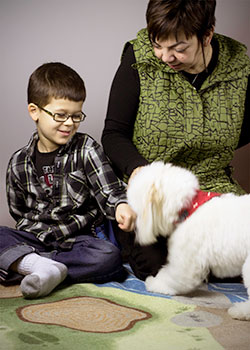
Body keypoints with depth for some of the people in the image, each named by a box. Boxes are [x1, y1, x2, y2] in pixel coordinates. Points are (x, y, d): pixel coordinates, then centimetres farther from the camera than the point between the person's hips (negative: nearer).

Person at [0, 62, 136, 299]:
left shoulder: (86, 149, -2)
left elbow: (109, 190, -13)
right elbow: (20, 214, 12)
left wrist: (120, 206, -35)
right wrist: (46, 235, -1)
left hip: (82, 237, -1)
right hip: (37, 238, 2)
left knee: (109, 257, -31)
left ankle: (22, 265, -32)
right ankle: (40, 266, -40)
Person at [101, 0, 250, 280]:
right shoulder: (140, 58, -9)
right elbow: (113, 133, -6)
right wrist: (137, 167, -26)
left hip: (212, 186, 2)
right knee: (156, 265, -24)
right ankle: (126, 235, 11)